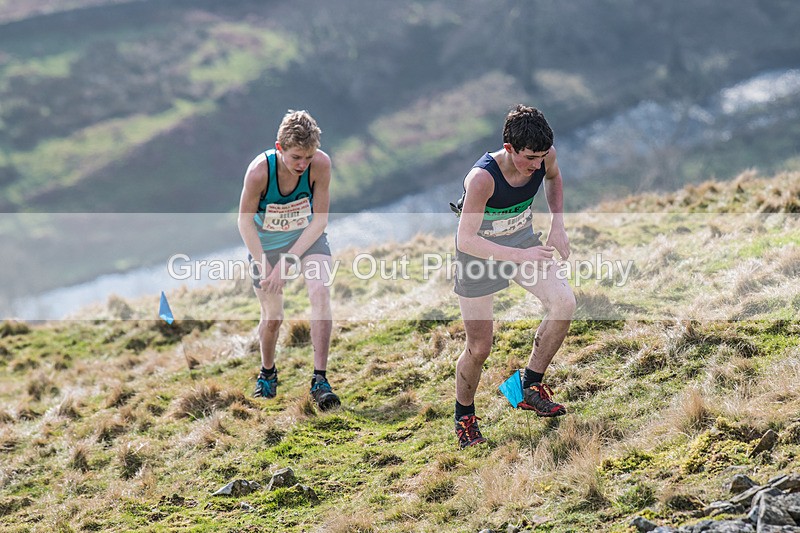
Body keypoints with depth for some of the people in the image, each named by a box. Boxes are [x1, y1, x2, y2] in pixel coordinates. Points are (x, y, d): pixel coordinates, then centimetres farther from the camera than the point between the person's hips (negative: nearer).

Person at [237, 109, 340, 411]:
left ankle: (320, 380, -22)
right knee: (273, 316, 5)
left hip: (307, 236, 1)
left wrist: (287, 261, -22)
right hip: (265, 243, -1)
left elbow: (319, 219, -18)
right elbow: (245, 221, -17)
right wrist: (263, 264, -20)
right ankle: (267, 373, 37)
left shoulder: (321, 164, -27)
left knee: (320, 291, -23)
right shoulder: (259, 171, -32)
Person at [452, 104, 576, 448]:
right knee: (479, 348, -1)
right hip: (480, 251, -5)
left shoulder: (544, 155, -17)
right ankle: (464, 417, 25)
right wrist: (521, 256, -37)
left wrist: (557, 223, -3)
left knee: (564, 302, -17)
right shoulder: (483, 178, -35)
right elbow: (466, 240, -33)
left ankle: (531, 387, 1)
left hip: (522, 239, 5)